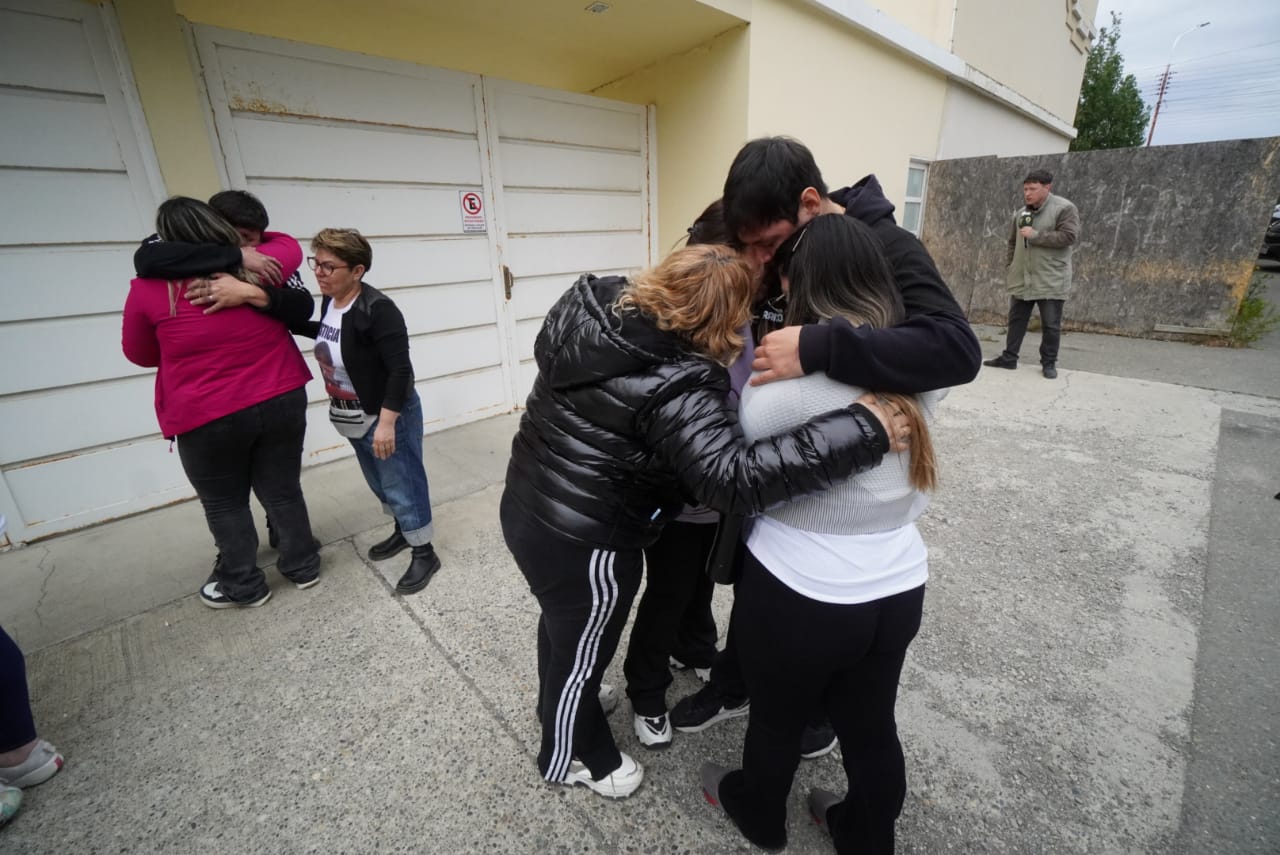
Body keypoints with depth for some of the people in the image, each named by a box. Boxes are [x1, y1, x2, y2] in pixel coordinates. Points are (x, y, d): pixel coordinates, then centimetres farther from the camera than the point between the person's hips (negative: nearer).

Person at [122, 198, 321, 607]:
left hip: (208, 419, -3)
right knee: (283, 491, 16)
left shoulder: (150, 288, -8)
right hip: (282, 402, 3)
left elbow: (140, 354, 7)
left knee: (224, 504, 17)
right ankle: (303, 567, 31)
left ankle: (244, 586, 31)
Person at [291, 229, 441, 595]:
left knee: (402, 485, 2)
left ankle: (424, 554, 19)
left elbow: (401, 369, -27)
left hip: (388, 416, -9)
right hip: (356, 418, 9)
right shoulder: (330, 300, 0)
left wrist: (387, 422, -27)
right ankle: (403, 531, 44)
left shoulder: (377, 309, -25)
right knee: (380, 483, 22)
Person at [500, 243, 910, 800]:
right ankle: (570, 758, 50)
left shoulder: (588, 305, -4)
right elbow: (733, 477, -40)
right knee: (581, 656, 20)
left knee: (561, 625, 33)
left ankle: (559, 707, 62)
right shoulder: (679, 386, -30)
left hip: (526, 507, 9)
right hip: (582, 544, -8)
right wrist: (864, 429, -36)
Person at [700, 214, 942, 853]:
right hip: (898, 590, 6)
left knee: (777, 720, 24)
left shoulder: (796, 374, -26)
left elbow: (738, 431, -9)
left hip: (799, 594, -5)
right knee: (871, 728, 28)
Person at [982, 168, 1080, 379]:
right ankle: (1009, 357, 19)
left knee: (1051, 325, 2)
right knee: (1016, 320, 10)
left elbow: (1069, 236, -17)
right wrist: (1010, 264, 13)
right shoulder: (1021, 213, 12)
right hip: (1021, 279, 6)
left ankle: (1049, 363, 12)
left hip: (1051, 281, -5)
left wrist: (1036, 235, -19)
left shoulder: (1064, 208, -7)